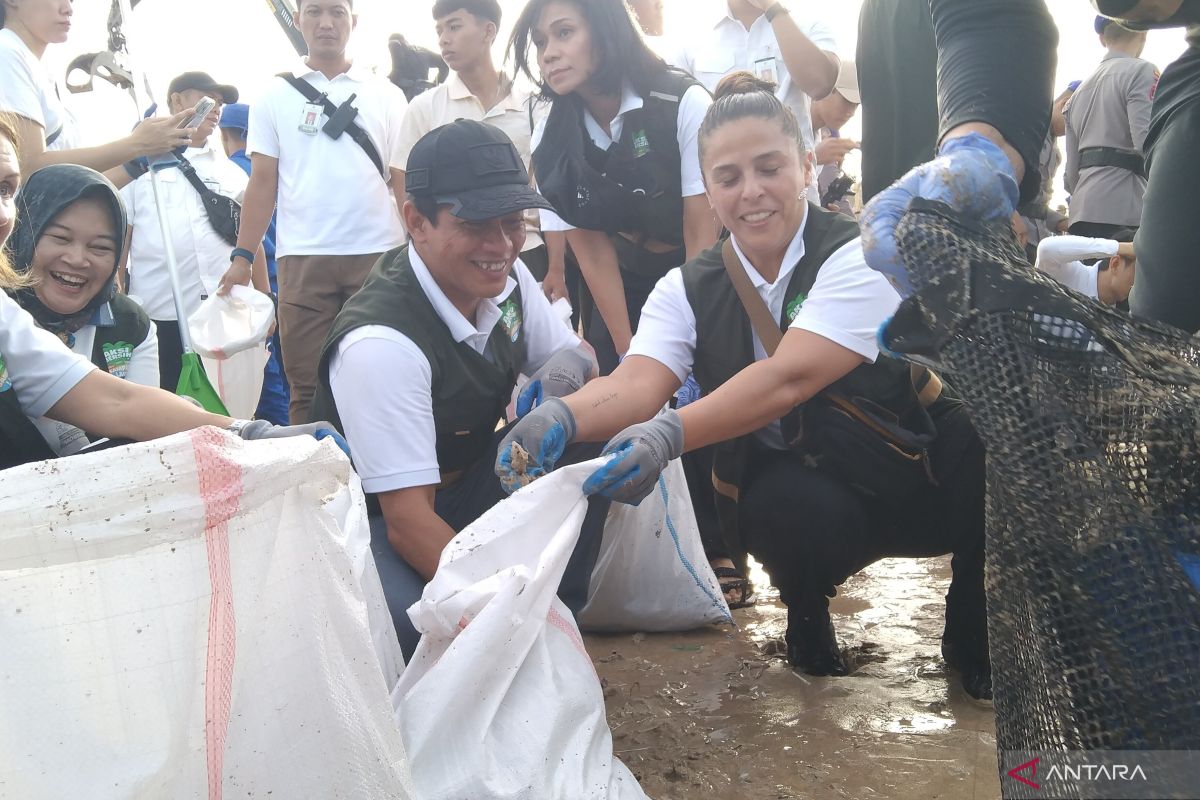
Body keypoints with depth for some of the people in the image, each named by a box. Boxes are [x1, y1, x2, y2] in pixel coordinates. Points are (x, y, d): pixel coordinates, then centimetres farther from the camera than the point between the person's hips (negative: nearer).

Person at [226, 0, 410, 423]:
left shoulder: (386, 95, 11)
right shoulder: (276, 96, 11)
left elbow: (403, 181, 8)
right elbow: (263, 183, 8)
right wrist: (242, 257, -1)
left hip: (378, 255, 0)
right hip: (302, 258, 0)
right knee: (307, 385, 3)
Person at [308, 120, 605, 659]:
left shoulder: (505, 278, -7)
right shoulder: (380, 343, -29)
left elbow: (578, 357, 9)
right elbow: (407, 523, -30)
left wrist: (568, 368, -16)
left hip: (469, 483, 7)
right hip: (378, 525, -7)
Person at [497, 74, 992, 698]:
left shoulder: (858, 258, -16)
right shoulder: (687, 290, -2)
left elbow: (788, 378, -32)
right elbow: (637, 382, -21)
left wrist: (670, 434, -48)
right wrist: (561, 418, -44)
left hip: (920, 484, -1)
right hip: (788, 497, 1)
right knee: (791, 505, -36)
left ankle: (972, 637, -4)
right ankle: (806, 614, 2)